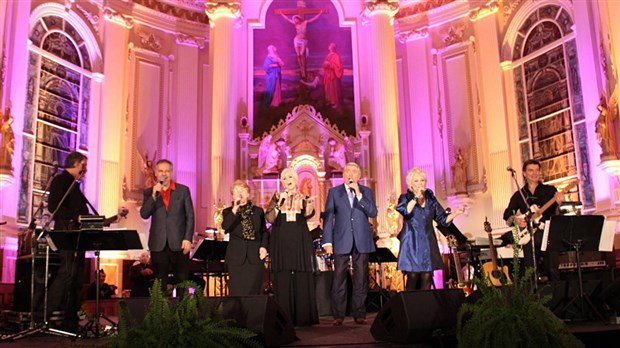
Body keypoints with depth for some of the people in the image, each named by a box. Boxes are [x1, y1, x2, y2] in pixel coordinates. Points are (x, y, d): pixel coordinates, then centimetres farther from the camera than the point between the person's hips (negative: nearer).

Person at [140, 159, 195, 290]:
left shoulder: (183, 190, 4)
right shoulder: (149, 192, 8)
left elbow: (190, 216, 2)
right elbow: (144, 214, -4)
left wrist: (188, 239, -7)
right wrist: (154, 195, -15)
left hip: (179, 243, -1)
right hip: (158, 244, 1)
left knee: (182, 282, 3)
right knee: (160, 283, 6)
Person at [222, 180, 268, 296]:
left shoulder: (258, 211, 12)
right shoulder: (228, 212, 7)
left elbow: (264, 231, 15)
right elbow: (225, 227, -13)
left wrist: (264, 246, 0)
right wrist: (235, 209, -16)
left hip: (255, 256, 1)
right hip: (236, 257, -1)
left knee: (254, 292, 2)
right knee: (237, 293, -1)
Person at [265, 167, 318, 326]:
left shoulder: (303, 198, 9)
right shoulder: (277, 197, 9)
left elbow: (308, 215, -10)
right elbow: (270, 218, -4)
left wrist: (310, 206, -31)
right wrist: (279, 202, -16)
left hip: (300, 242, 0)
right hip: (281, 242, 0)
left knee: (302, 279, -3)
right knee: (283, 280, -3)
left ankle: (303, 317, 3)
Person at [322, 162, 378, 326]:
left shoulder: (367, 192, 9)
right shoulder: (334, 192, 7)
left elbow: (373, 213, -4)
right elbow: (328, 217, 3)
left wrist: (359, 194, -12)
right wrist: (327, 242, -4)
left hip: (362, 240, 1)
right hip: (341, 241, -1)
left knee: (361, 278, 3)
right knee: (339, 278, -1)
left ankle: (359, 313, 12)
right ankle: (338, 315, 6)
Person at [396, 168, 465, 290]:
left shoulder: (431, 199, 11)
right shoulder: (405, 198, 1)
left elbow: (442, 219, 12)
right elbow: (403, 211, -20)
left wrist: (456, 213, -3)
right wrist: (416, 197, -21)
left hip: (428, 243, 4)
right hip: (412, 244, -3)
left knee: (427, 277, 0)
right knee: (413, 276, -7)